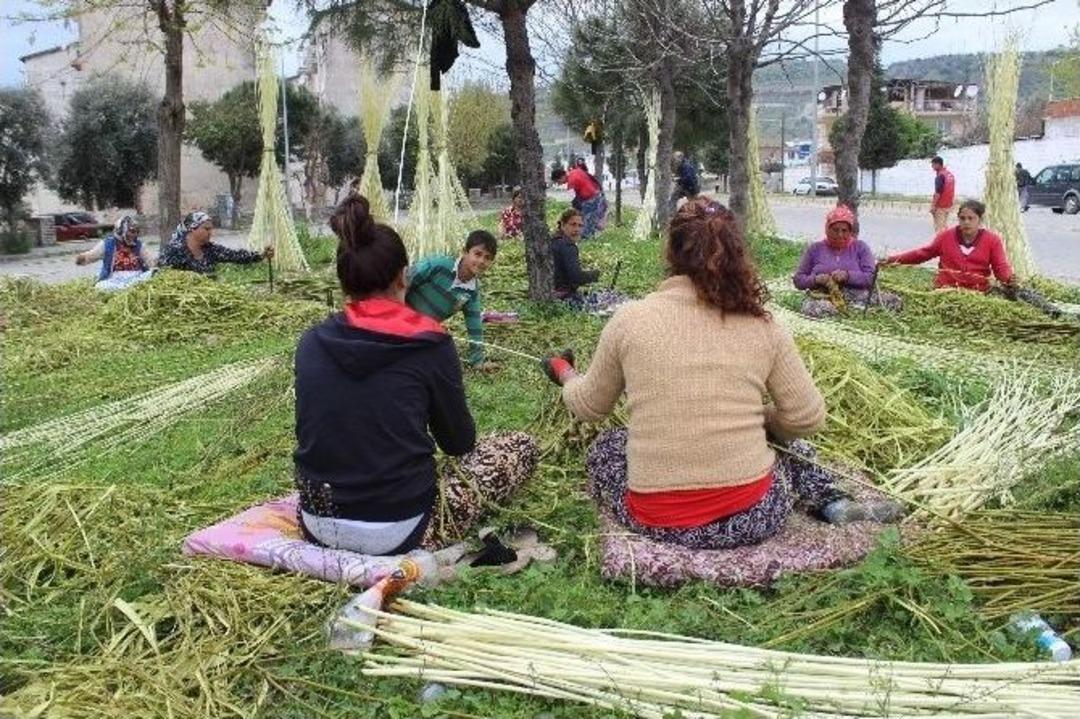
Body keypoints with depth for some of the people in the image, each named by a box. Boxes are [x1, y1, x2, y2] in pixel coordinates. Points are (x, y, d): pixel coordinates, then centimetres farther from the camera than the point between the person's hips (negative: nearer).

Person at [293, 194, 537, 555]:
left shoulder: (311, 342, -2)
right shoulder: (429, 344, -14)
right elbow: (459, 442, -2)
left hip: (317, 525, 4)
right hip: (399, 531, -4)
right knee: (522, 446, 11)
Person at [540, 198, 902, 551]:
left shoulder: (629, 319, -5)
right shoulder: (763, 327, -4)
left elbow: (589, 407, 10)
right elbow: (808, 419, 3)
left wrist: (566, 376, 32)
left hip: (656, 522, -2)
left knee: (606, 447, 30)